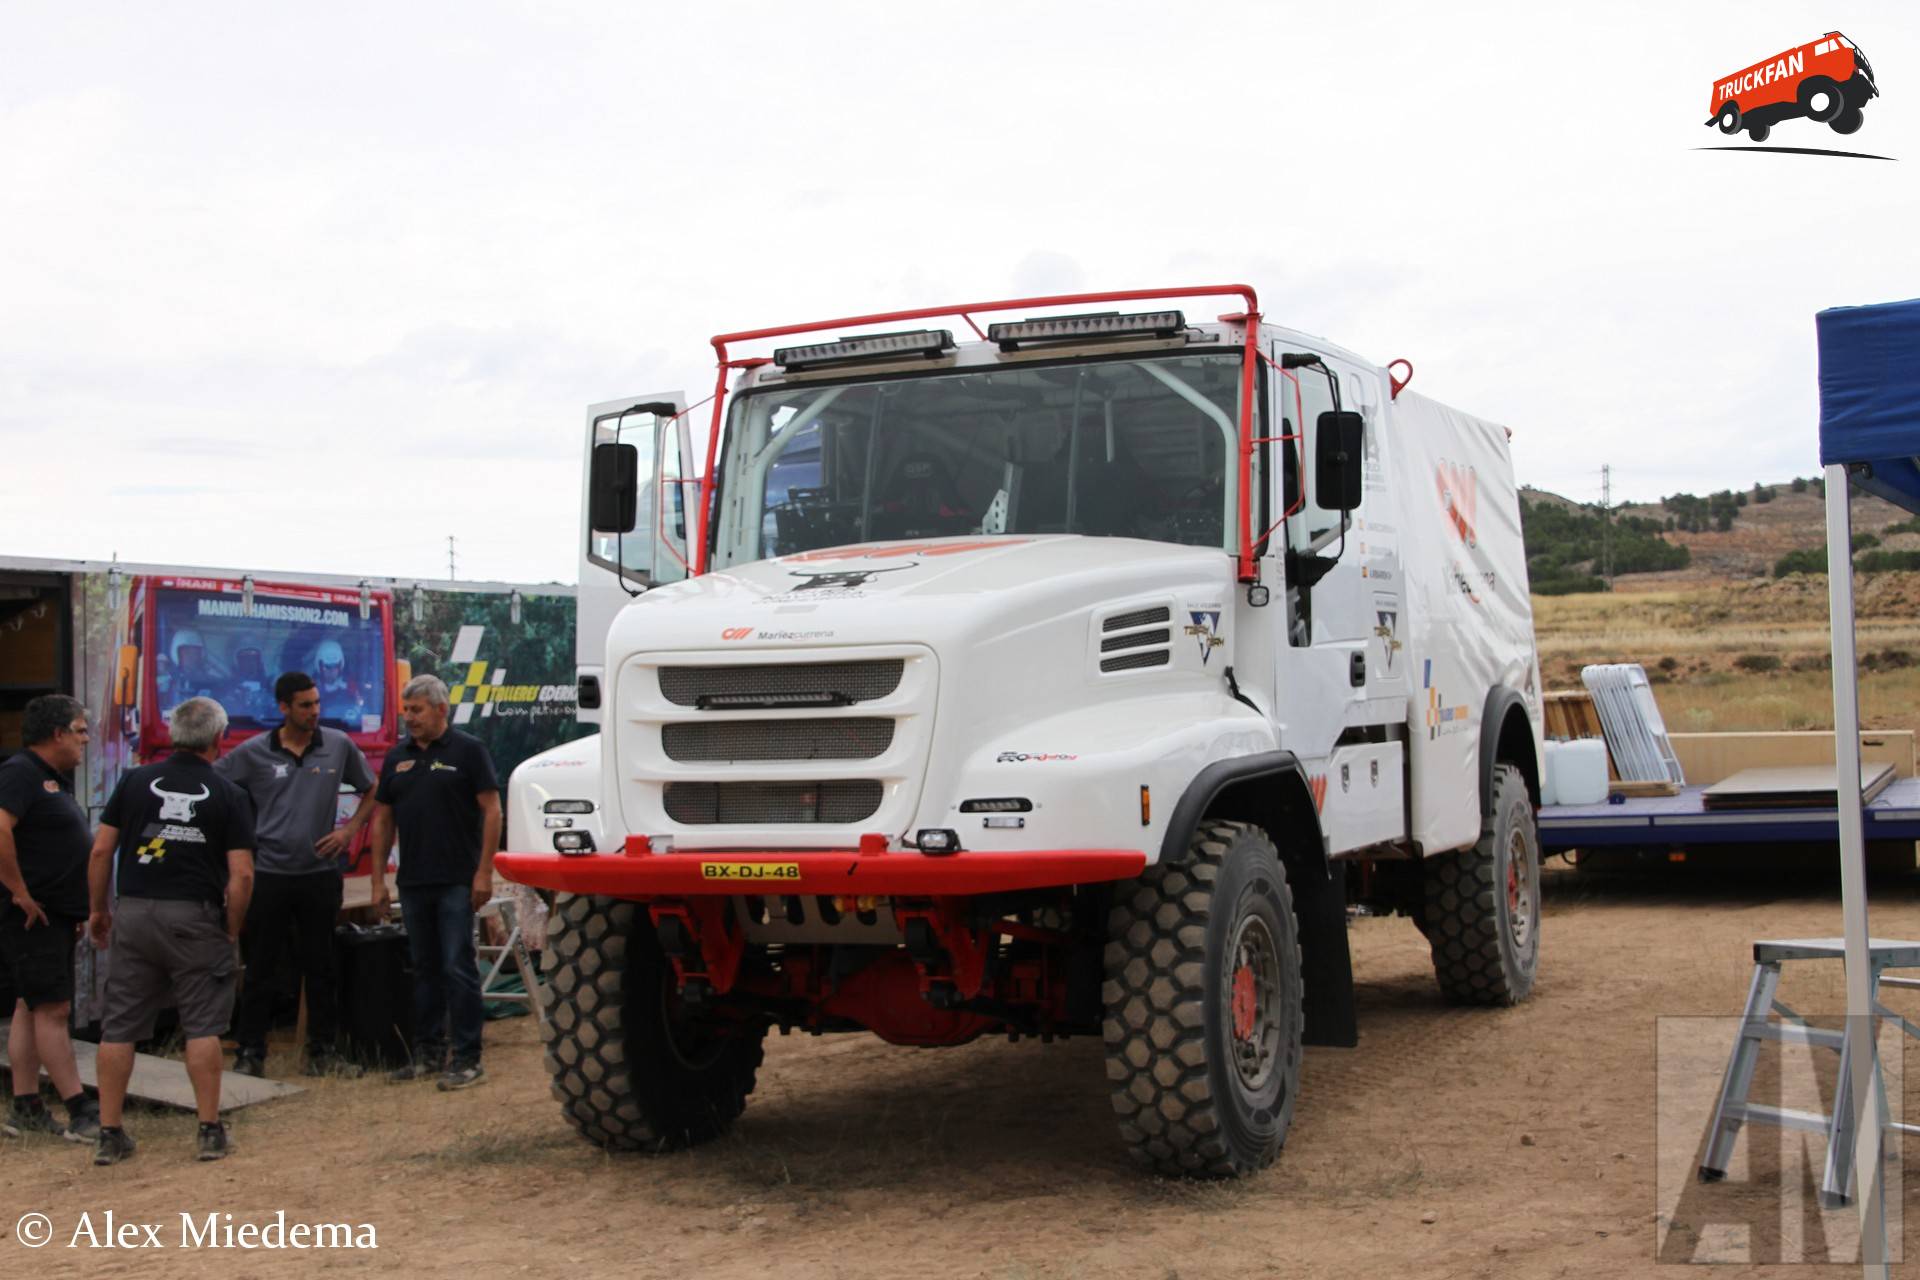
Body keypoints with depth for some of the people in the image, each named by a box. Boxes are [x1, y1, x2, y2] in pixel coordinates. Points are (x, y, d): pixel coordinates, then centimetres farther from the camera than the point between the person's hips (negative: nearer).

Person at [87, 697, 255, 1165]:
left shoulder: (134, 781, 2)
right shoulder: (228, 796, -3)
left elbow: (101, 851, 1)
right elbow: (241, 875, -8)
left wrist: (99, 909, 13)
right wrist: (232, 930, 4)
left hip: (133, 912, 2)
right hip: (195, 917, -2)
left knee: (119, 1026, 9)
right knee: (203, 1026, 5)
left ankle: (109, 1134, 12)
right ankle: (211, 1130, 8)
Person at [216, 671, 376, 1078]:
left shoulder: (339, 746, 2)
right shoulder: (253, 753, -3)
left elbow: (371, 791, 14)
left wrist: (350, 828, 1)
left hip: (320, 872, 2)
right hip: (268, 873, -2)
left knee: (320, 967, 8)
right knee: (260, 968, 3)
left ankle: (322, 1051, 17)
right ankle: (250, 1052, 11)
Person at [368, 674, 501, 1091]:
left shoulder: (467, 751, -4)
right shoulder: (398, 758, 12)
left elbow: (491, 811, -7)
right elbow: (382, 818, 15)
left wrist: (484, 872, -13)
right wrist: (378, 879, 9)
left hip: (457, 882, -6)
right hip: (413, 881, 6)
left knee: (458, 969, -5)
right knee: (424, 970, 12)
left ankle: (467, 1059, 0)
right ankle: (427, 1054, 21)